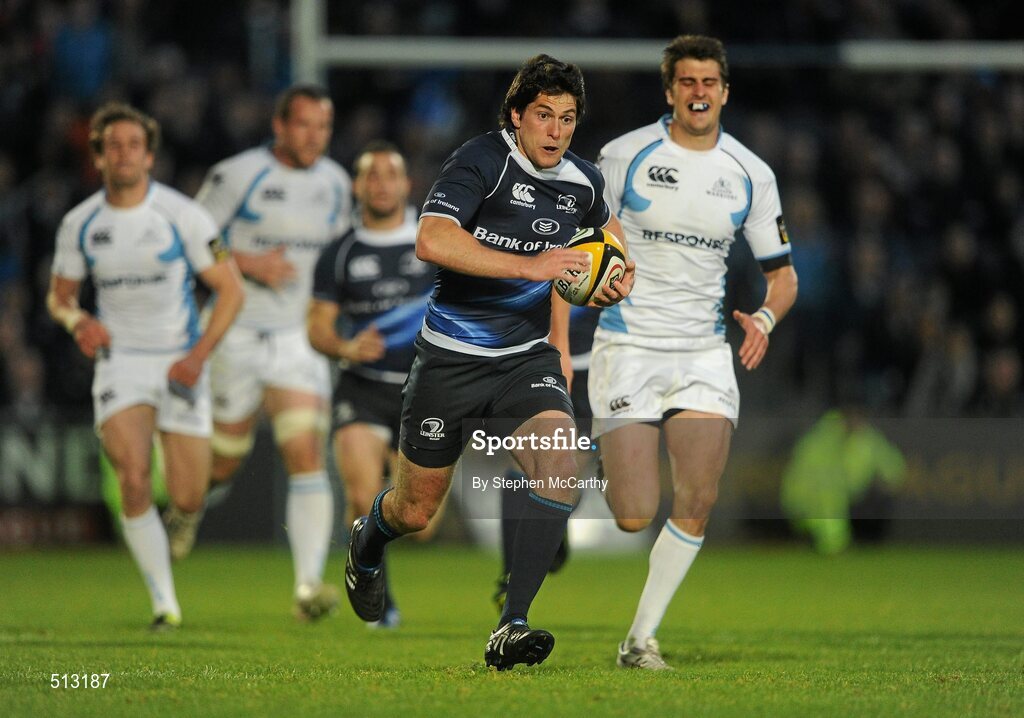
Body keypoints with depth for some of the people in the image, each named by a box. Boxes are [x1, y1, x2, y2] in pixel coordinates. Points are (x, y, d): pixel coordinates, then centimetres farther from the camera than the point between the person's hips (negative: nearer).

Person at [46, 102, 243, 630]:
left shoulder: (182, 216, -9)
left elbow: (231, 289, -5)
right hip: (120, 363, 1)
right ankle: (164, 602, -8)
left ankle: (182, 519, 40)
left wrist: (199, 355, -16)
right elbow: (59, 294, 13)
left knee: (186, 500, -1)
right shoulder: (79, 225, 0)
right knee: (134, 481, -20)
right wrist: (78, 321, -12)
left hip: (181, 363, -1)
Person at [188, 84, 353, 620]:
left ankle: (309, 586, -18)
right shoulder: (237, 176, -9)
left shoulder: (336, 183, 8)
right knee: (223, 463, 8)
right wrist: (250, 263, -18)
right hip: (238, 335, -3)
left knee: (308, 460, -13)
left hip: (300, 339, 3)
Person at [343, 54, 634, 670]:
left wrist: (620, 272, 6)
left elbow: (607, 226, 28)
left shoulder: (584, 182, 2)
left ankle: (511, 630, -24)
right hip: (451, 359, -3)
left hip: (527, 358, 3)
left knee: (561, 460, -26)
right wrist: (530, 265, -35)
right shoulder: (481, 161, -16)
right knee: (417, 513, 9)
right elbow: (431, 241, -33)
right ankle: (368, 542, 49)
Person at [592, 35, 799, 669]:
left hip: (704, 352, 3)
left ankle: (642, 636, 3)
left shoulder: (751, 174, 4)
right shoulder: (625, 155, -3)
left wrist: (765, 319, -10)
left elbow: (783, 272, 11)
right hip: (628, 348, -3)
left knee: (698, 501, -12)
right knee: (634, 517, -11)